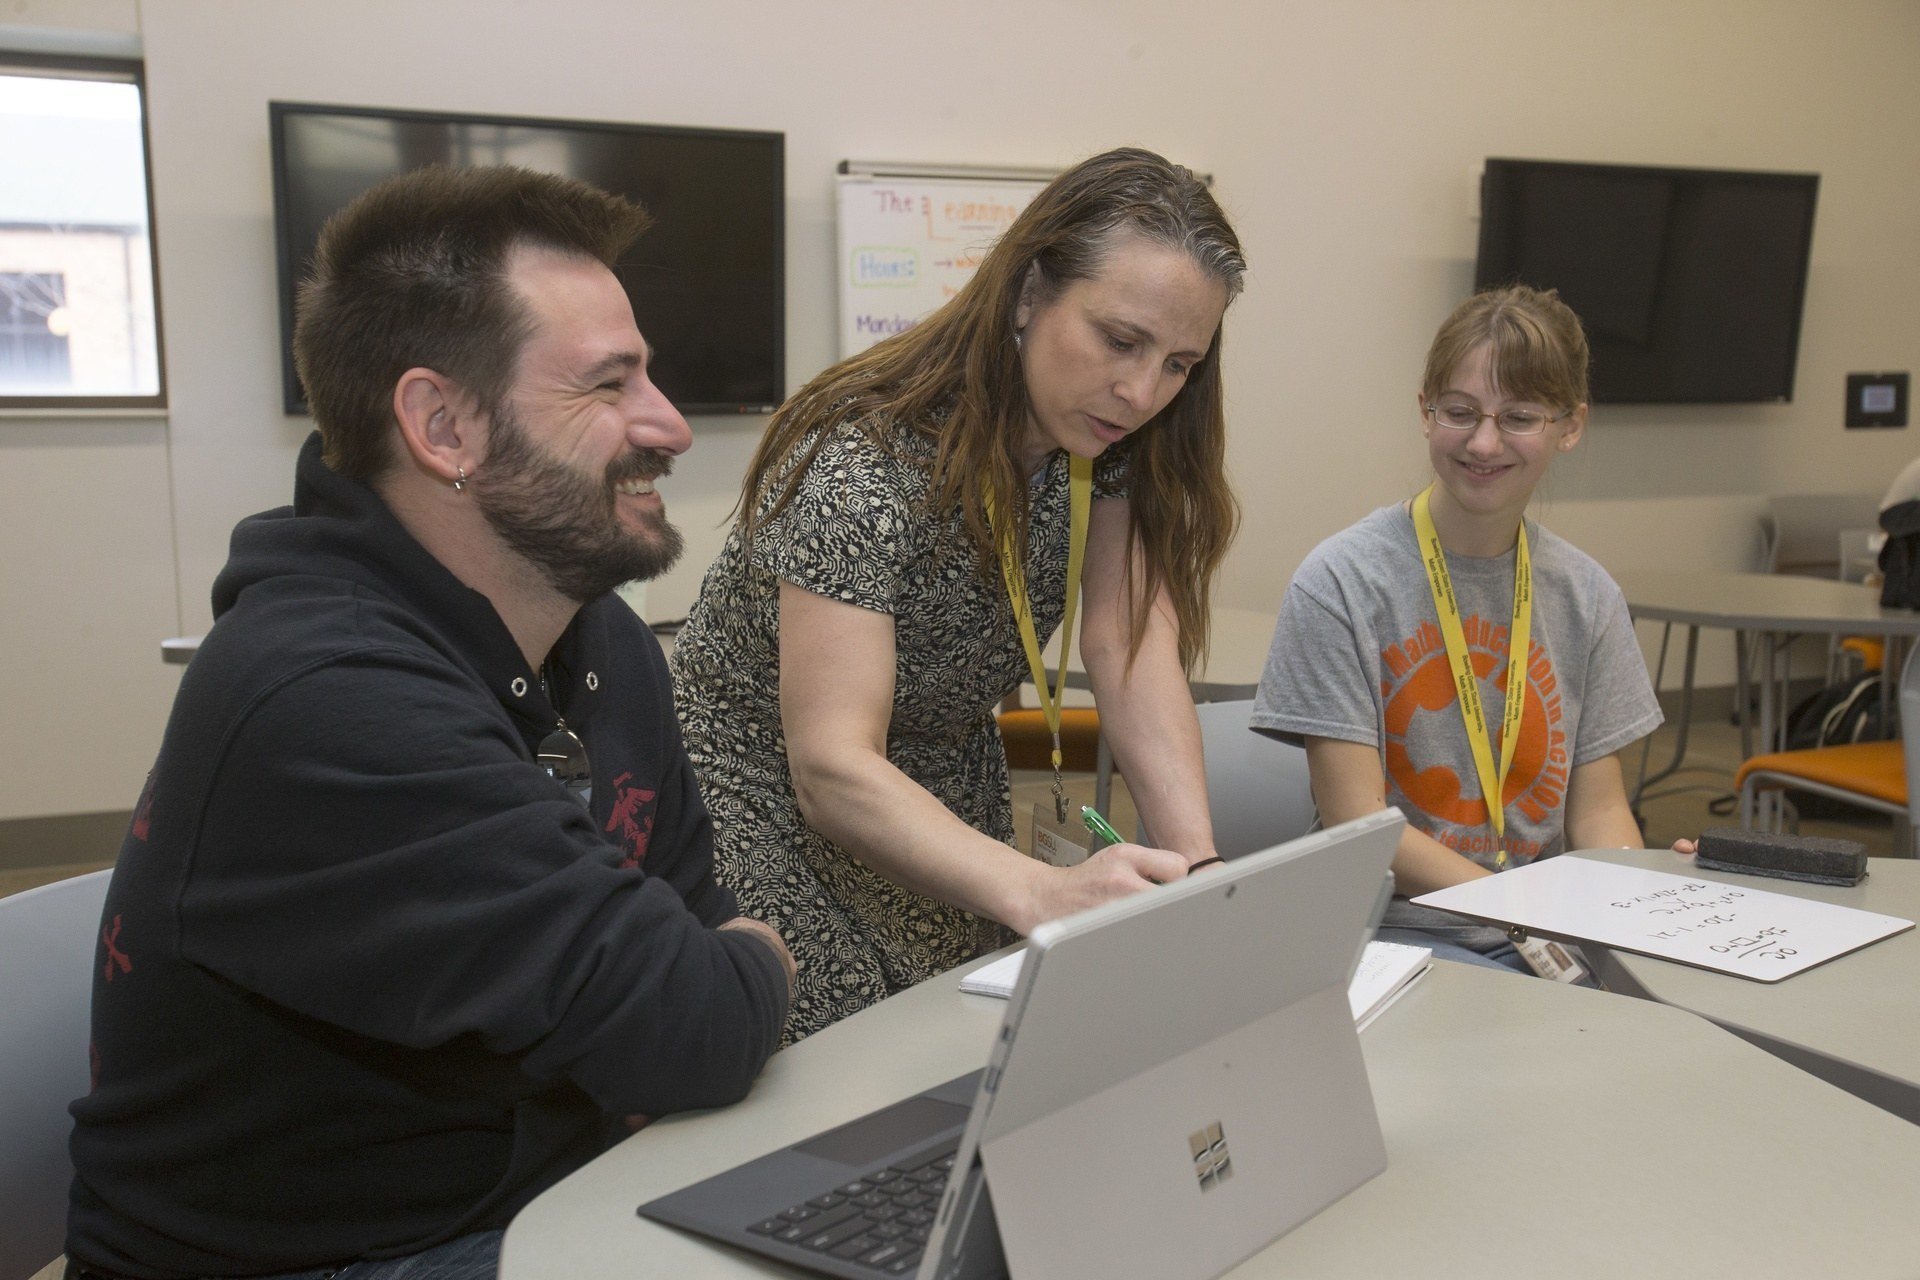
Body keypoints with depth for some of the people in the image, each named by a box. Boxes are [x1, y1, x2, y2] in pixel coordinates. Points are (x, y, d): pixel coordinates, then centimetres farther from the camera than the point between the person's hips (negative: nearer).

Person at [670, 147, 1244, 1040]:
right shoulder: (866, 463, -29)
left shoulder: (1118, 447, -8)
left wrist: (1198, 862, -32)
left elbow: (1132, 645, -17)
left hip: (946, 817, 6)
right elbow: (832, 767, -36)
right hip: (770, 823, -5)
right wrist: (1042, 892, -50)